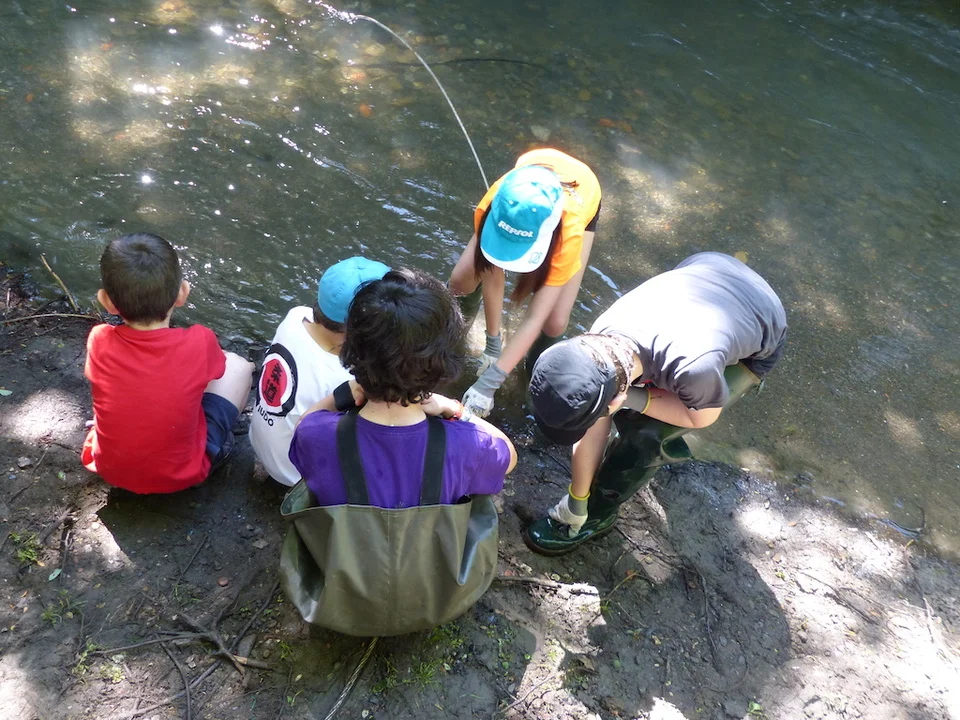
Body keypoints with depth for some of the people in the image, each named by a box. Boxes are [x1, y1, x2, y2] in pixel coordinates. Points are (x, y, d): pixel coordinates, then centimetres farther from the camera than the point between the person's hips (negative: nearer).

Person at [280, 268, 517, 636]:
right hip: (439, 601, 0)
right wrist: (455, 410, -16)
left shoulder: (317, 437, -34)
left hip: (338, 602, 1)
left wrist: (345, 393, -20)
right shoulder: (463, 445, -35)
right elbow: (509, 457, -7)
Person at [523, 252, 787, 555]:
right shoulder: (602, 336, -27)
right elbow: (593, 427, -11)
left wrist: (635, 399, -28)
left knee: (644, 432, -12)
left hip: (759, 343, -4)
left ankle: (597, 516, 13)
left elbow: (702, 417, -18)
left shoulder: (694, 368, -45)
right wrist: (575, 502, 0)